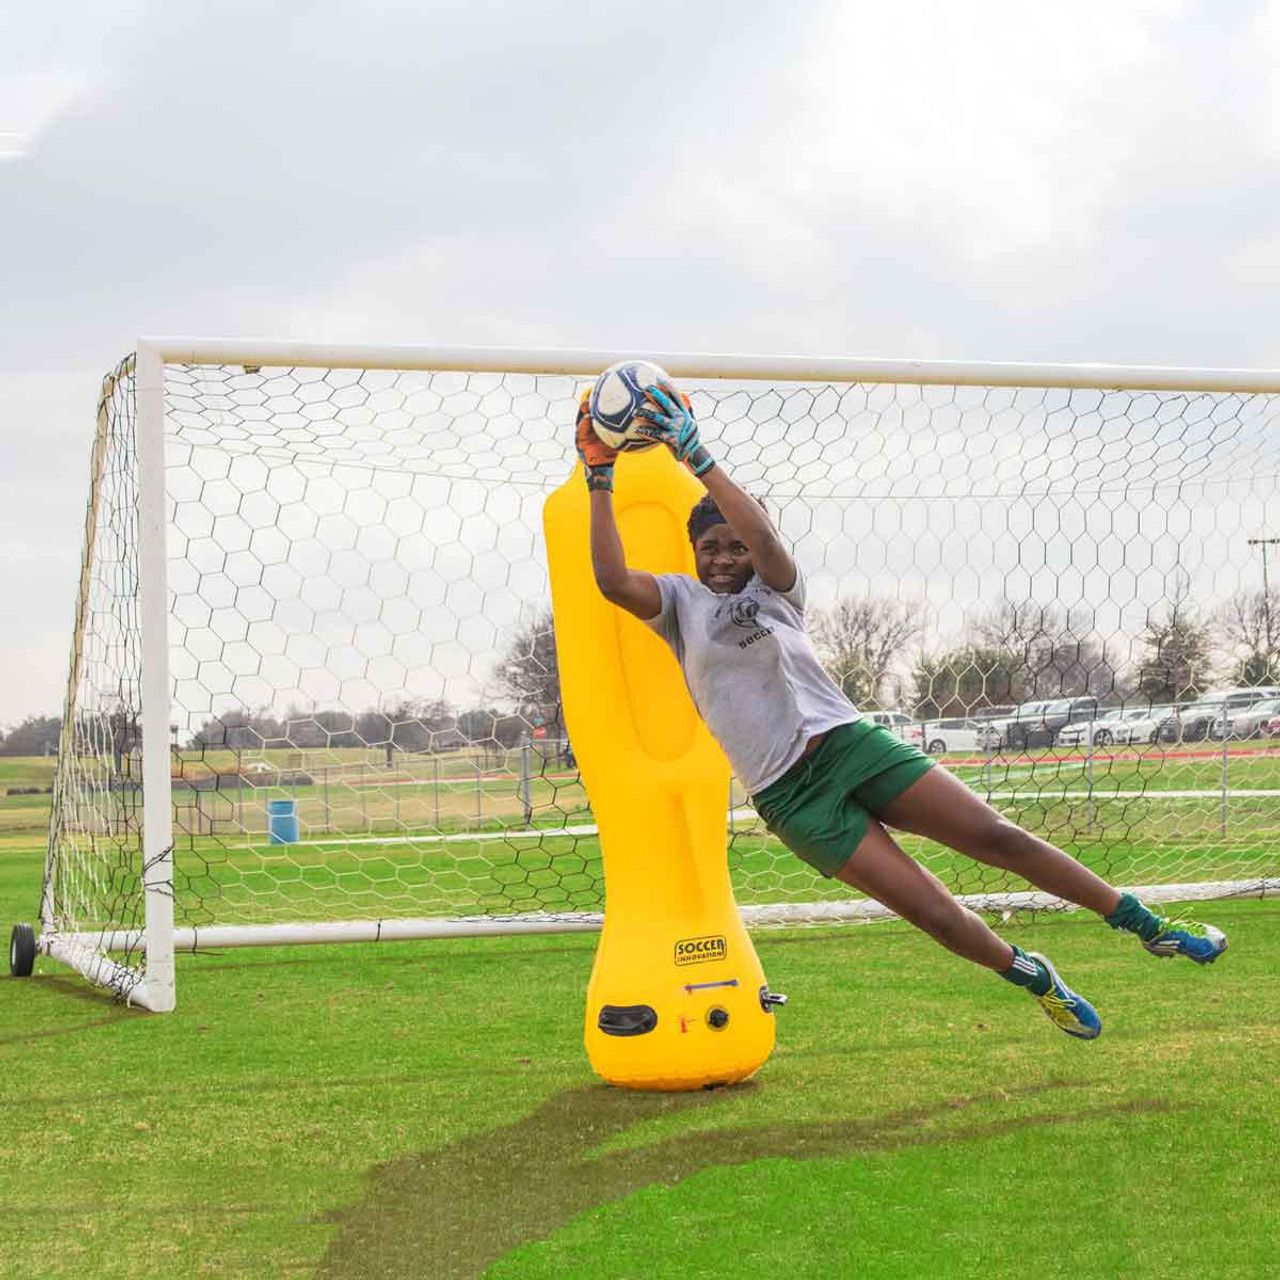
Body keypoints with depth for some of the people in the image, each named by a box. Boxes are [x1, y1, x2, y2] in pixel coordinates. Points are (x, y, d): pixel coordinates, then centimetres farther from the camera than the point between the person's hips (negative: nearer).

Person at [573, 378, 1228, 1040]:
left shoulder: (777, 589, 5)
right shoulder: (680, 600, 4)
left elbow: (762, 535, -16)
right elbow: (612, 579, -15)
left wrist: (697, 456, -23)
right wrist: (600, 478, -18)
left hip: (851, 742, 2)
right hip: (790, 796, -2)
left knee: (997, 837, -7)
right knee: (936, 914, -8)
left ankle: (1146, 923, 5)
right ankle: (1032, 976, 19)